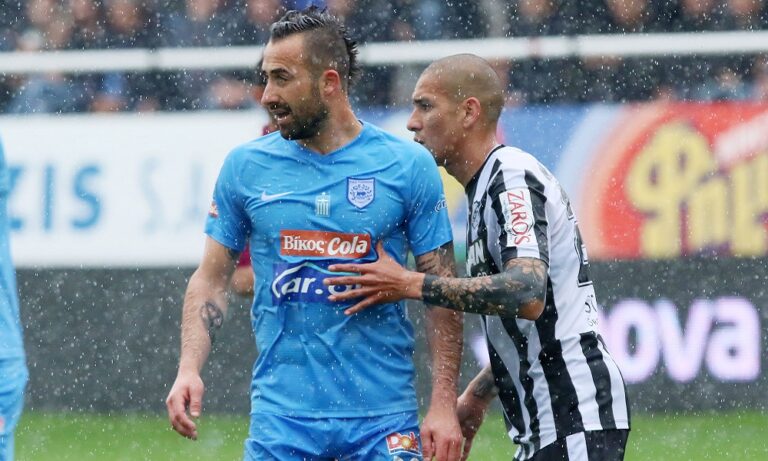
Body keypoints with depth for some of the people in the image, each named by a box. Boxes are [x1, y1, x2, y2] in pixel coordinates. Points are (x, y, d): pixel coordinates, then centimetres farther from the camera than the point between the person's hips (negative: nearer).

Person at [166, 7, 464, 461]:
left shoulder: (409, 165, 0)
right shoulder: (246, 166, 5)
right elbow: (212, 278, 9)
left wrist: (444, 405, -5)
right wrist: (189, 369, -7)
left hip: (384, 420, -1)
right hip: (280, 418, 1)